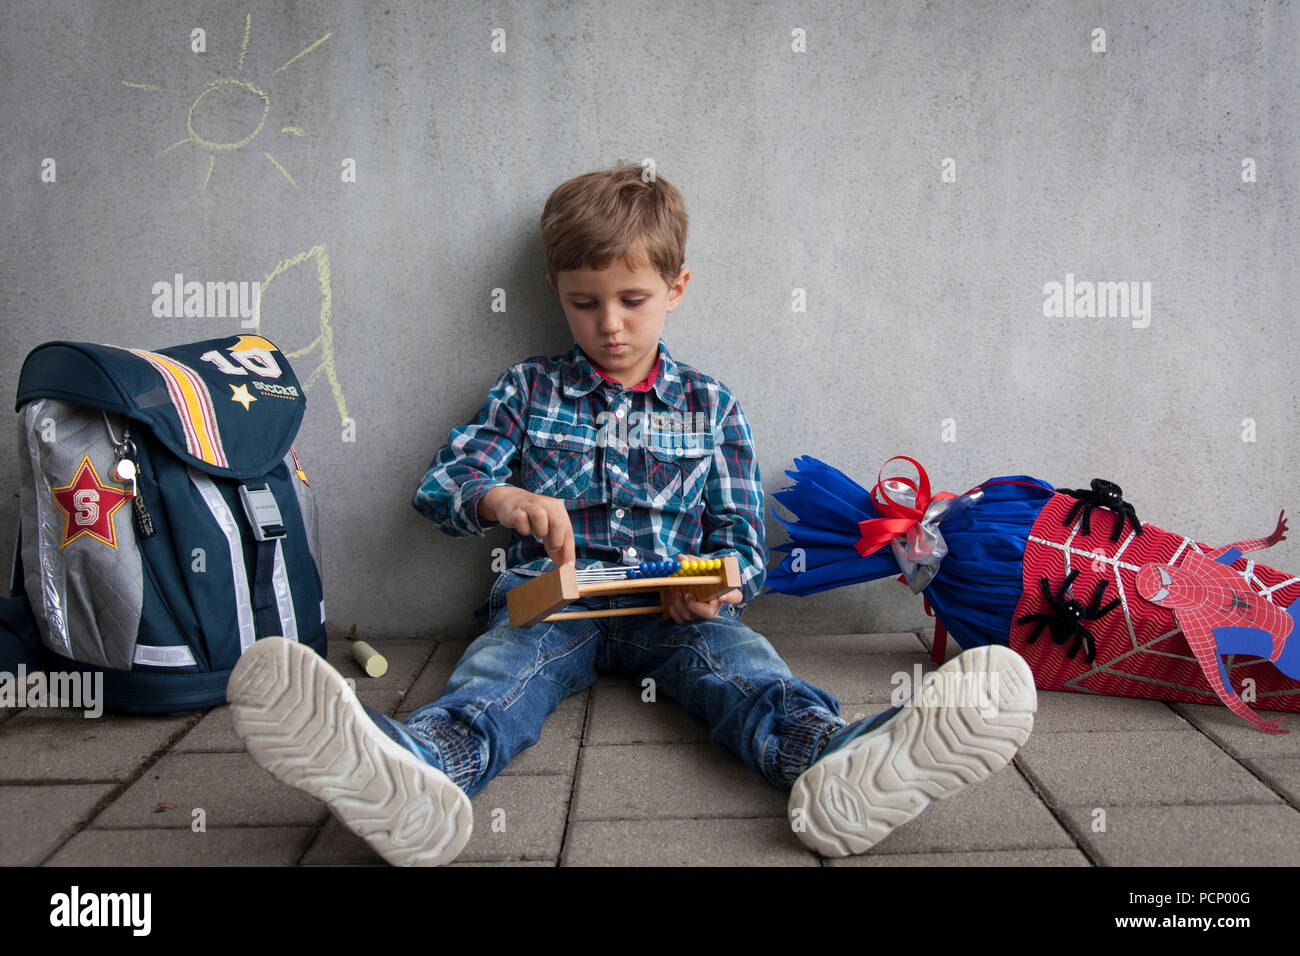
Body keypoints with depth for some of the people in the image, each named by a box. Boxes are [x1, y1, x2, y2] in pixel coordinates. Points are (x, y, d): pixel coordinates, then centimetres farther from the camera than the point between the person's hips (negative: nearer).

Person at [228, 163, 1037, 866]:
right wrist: (501, 499, -18)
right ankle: (417, 774, -68)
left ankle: (836, 765, -66)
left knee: (740, 662, -34)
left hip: (675, 608, 0)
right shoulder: (530, 389, 16)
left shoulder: (709, 403, 16)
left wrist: (720, 584, -13)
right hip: (551, 598, 0)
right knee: (502, 668, -35)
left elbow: (741, 536, 12)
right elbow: (440, 484, 8)